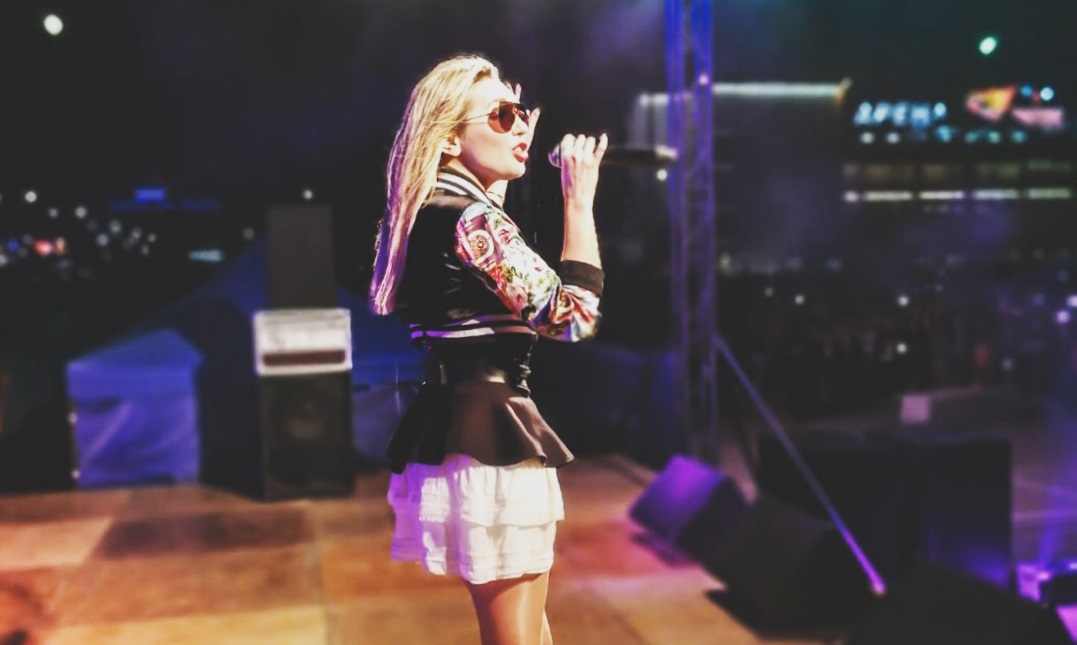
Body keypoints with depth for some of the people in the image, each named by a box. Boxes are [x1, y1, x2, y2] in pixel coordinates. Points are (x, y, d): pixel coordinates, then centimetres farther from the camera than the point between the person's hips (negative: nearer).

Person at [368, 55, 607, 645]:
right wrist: (579, 201, -13)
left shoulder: (436, 211, 9)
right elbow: (575, 315, -19)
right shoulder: (469, 220, -19)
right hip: (491, 436, -10)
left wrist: (509, 162, 22)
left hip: (461, 429, 10)